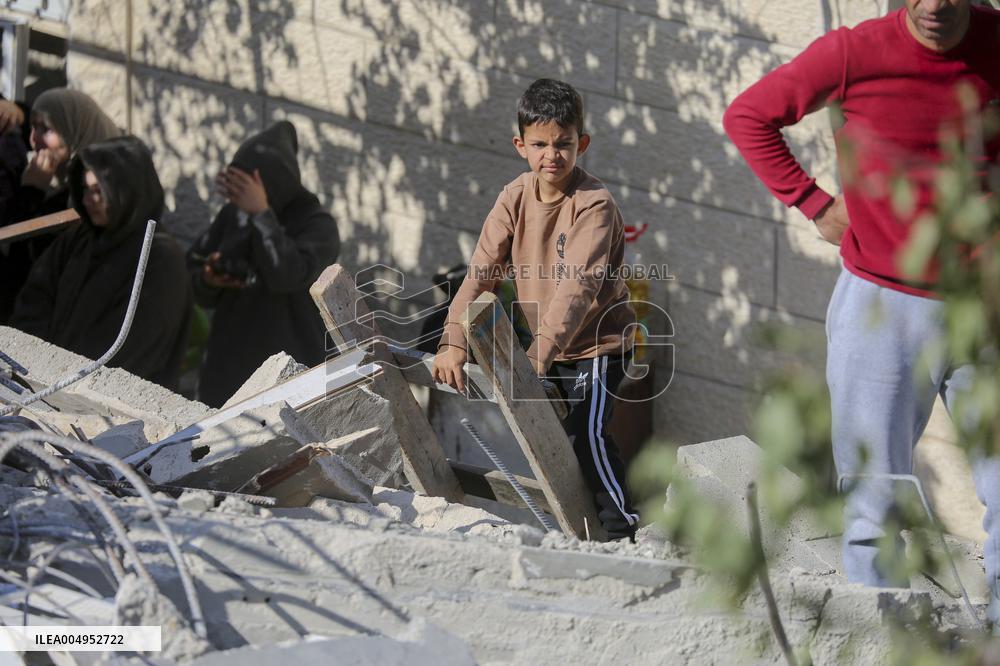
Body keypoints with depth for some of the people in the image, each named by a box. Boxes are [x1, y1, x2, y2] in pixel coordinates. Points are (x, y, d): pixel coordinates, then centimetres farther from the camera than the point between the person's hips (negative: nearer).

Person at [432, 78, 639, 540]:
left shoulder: (594, 205, -20)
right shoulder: (516, 197, -1)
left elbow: (577, 286, -31)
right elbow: (482, 271, -7)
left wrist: (540, 352, -40)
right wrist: (454, 342, -19)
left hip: (598, 342, -7)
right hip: (548, 346, 7)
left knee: (585, 431, -21)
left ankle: (622, 527, -15)